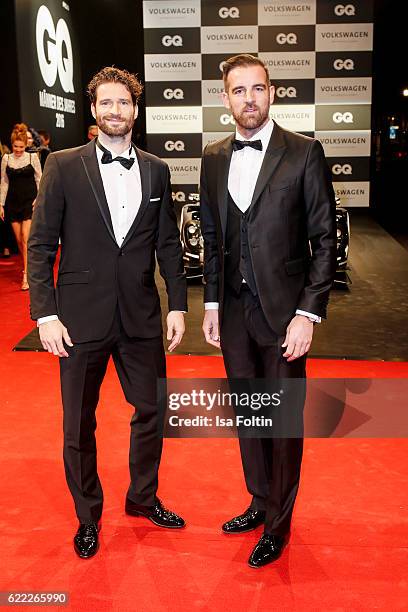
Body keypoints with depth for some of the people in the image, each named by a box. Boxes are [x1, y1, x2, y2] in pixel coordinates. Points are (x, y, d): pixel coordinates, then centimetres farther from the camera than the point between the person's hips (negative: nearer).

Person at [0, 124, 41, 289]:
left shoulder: (33, 157, -2)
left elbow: (39, 180, 3)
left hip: (29, 201, -3)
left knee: (26, 238, -12)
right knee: (19, 240, 6)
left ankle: (26, 276, -10)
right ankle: (27, 267, 24)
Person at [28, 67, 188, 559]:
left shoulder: (156, 171, 6)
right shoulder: (63, 166, -3)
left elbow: (168, 243, 9)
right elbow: (41, 245, -4)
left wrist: (177, 304, 4)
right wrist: (45, 313, -11)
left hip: (141, 317, 3)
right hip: (81, 318, -2)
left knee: (150, 413, 14)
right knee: (79, 425, 10)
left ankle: (142, 497, 38)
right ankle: (87, 515, 32)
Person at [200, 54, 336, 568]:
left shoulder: (304, 153, -6)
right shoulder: (214, 158, 8)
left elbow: (325, 238, -7)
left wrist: (309, 313, -13)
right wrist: (212, 304, 9)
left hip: (283, 311, -4)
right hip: (233, 311, 5)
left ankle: (278, 525, 26)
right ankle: (260, 501, 38)